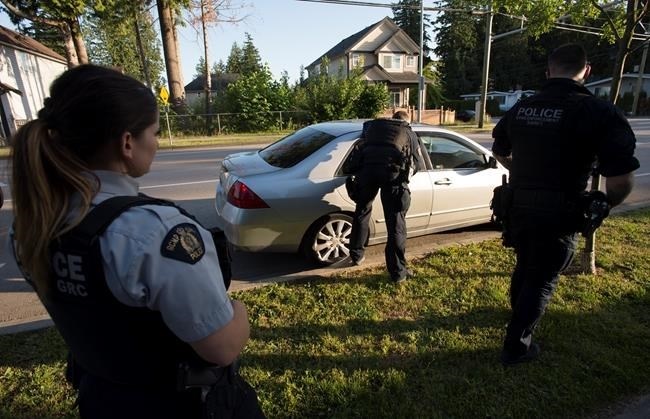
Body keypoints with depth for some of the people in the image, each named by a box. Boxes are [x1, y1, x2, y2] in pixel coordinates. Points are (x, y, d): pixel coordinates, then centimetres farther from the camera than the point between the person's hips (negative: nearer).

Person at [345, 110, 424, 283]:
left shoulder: (374, 125, 36)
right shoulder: (409, 133, 30)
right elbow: (419, 163, 32)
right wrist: (409, 166, 52)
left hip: (367, 167, 2)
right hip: (392, 170, -2)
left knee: (362, 212, 22)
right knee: (396, 221, 2)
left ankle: (356, 255, 35)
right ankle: (398, 271, 5)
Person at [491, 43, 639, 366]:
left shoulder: (521, 108, 2)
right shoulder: (599, 112, -15)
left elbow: (499, 152, 18)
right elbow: (621, 181, -20)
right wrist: (602, 206, 1)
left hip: (517, 208, 5)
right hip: (557, 216, -5)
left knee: (524, 267, 28)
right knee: (541, 280, 12)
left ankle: (520, 311, 53)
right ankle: (516, 346, 23)